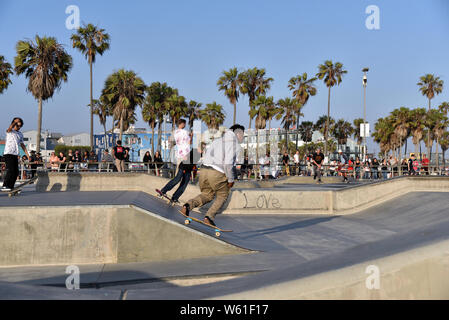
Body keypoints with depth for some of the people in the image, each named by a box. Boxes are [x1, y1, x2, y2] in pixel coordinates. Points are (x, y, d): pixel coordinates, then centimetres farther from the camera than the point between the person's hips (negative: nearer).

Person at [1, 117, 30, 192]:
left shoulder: (20, 134, 19)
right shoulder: (10, 131, 2)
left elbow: (22, 145, 23)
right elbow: (9, 128, -23)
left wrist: (27, 154, 18)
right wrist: (15, 122, -35)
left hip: (15, 155, 7)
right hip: (8, 154, -7)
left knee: (16, 172, 2)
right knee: (10, 170, -17)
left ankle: (11, 187, 9)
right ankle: (4, 186, -14)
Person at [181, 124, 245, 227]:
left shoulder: (217, 141, 19)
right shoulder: (236, 146, -2)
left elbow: (207, 155, 13)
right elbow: (228, 163, -13)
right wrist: (231, 179, -3)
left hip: (204, 169, 6)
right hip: (218, 174, -6)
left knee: (207, 195, 25)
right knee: (222, 196, 19)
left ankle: (189, 205, 0)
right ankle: (209, 216, 2)